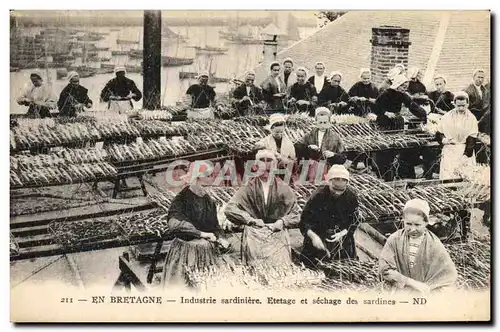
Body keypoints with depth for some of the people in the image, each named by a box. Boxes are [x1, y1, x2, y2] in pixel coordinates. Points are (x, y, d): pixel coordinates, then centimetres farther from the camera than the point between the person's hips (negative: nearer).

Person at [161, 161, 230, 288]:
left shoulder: (209, 201, 14)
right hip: (186, 245, -5)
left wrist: (220, 238, -5)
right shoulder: (182, 198, -5)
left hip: (207, 245, 5)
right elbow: (175, 222, -18)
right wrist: (201, 233, -23)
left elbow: (214, 225, 17)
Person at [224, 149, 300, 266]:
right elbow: (230, 209, 2)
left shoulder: (282, 187, 9)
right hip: (254, 234, -1)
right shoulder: (250, 187, 7)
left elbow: (295, 214, 15)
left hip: (277, 234, 1)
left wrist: (282, 222, -3)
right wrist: (251, 219, -5)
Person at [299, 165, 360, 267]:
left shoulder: (351, 197, -11)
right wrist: (313, 236, -33)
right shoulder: (319, 195, -19)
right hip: (318, 235, -2)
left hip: (342, 235, 2)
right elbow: (304, 220, -17)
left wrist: (343, 233, -17)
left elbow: (355, 220, 0)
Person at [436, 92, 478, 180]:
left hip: (466, 150, 0)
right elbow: (439, 133, 8)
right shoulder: (447, 116, 2)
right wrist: (442, 139, -14)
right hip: (449, 149, 0)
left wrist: (466, 154, -12)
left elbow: (472, 139, -2)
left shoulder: (472, 118, 2)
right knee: (447, 177, -10)